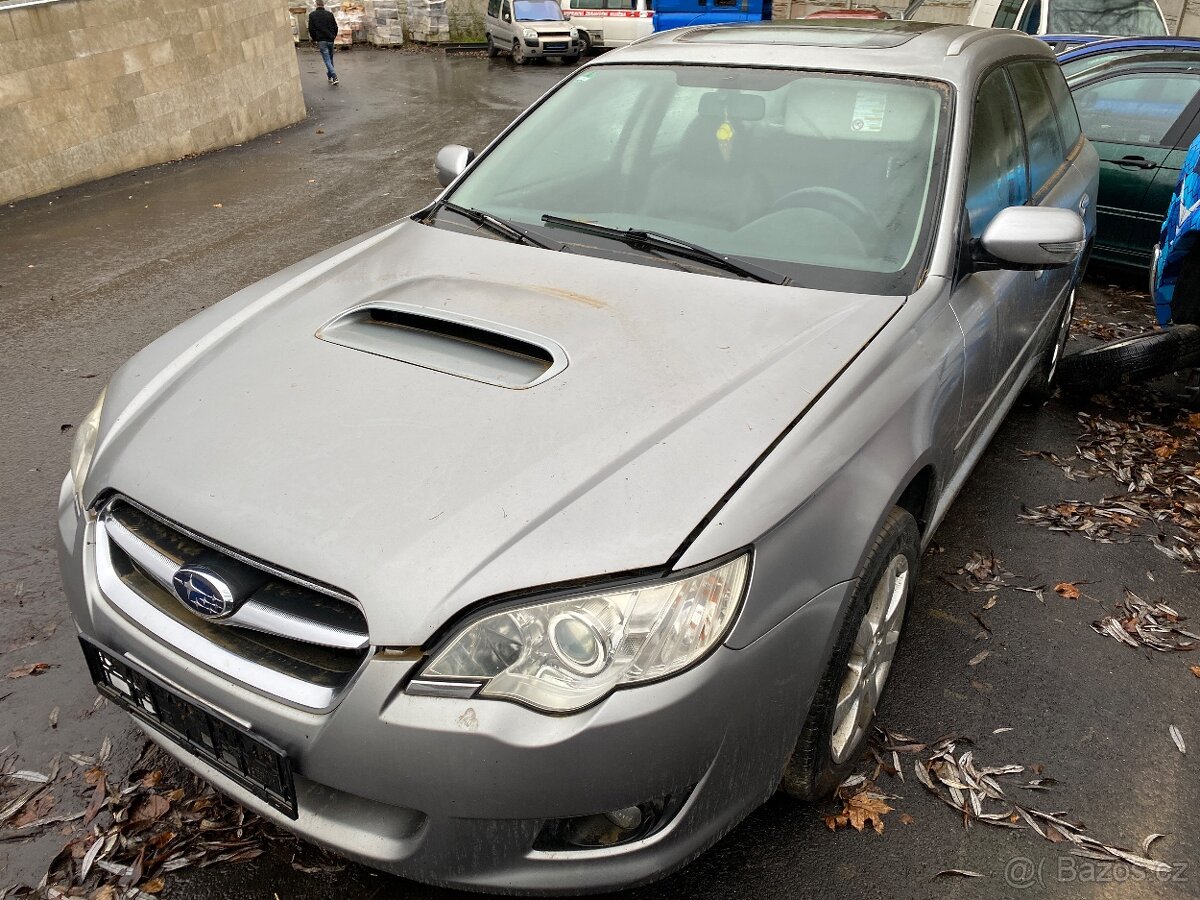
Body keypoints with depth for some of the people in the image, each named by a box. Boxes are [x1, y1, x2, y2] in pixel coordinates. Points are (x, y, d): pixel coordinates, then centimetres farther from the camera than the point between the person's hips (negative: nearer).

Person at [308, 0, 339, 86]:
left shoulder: (312, 15, -2)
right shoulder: (330, 14, 1)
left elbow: (311, 29, -2)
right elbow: (335, 27, 4)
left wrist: (314, 40, 10)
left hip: (321, 41, -3)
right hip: (330, 40, 3)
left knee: (327, 60, -6)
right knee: (330, 59, 16)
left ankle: (334, 77, -21)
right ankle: (330, 77, 23)